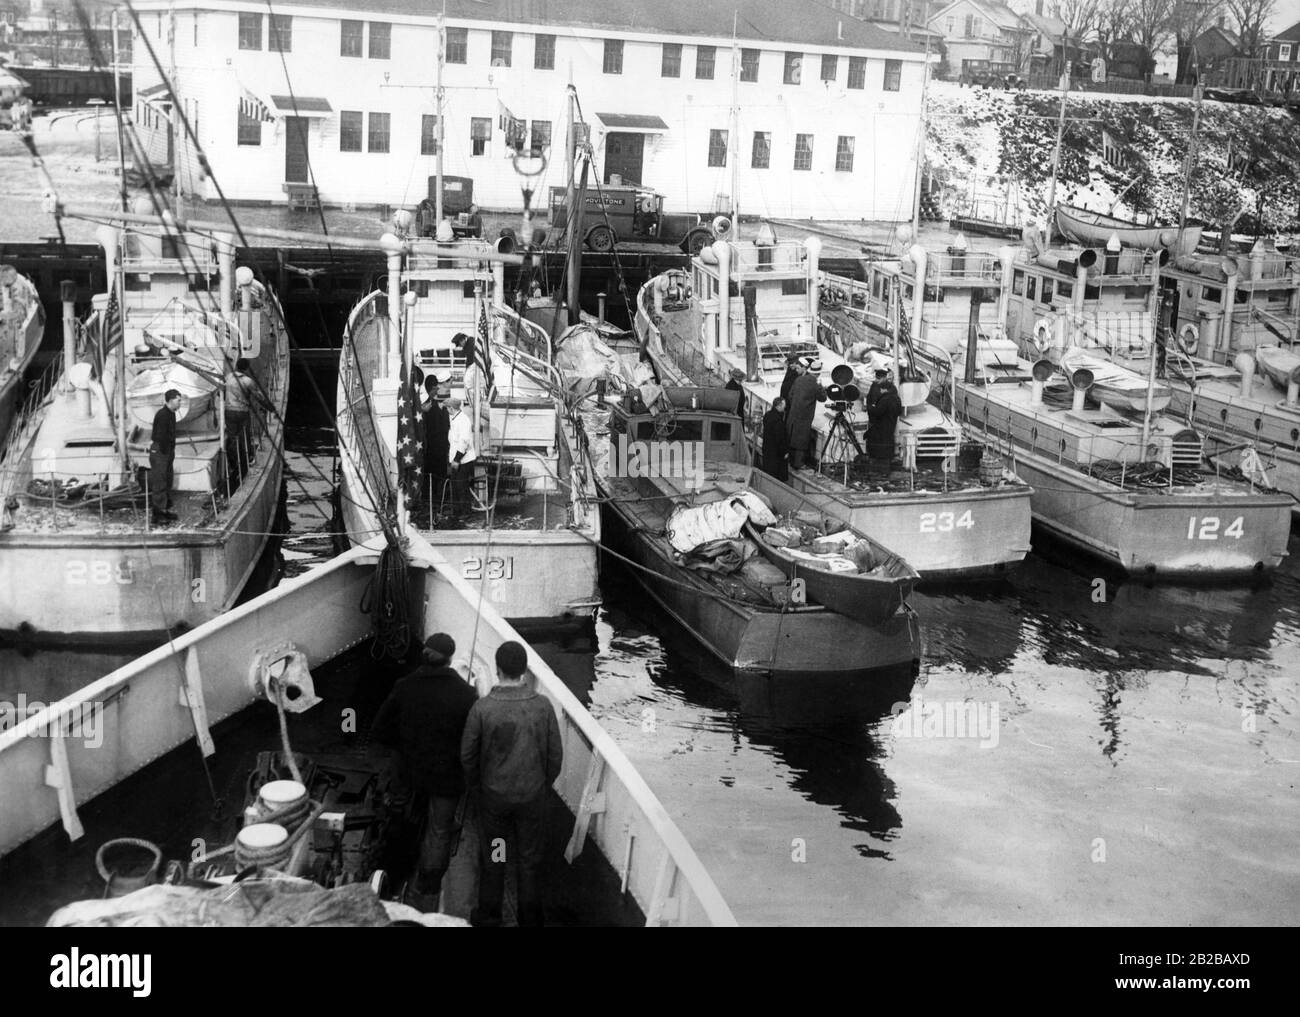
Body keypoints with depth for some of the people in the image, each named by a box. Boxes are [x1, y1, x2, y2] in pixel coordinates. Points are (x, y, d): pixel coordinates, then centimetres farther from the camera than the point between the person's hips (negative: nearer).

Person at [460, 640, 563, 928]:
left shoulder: (482, 708, -18)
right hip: (533, 795, 0)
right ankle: (530, 918, 29)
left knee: (493, 860, 18)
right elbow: (555, 754, -6)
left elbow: (467, 754, -7)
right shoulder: (543, 707, -16)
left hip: (494, 795, 0)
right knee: (529, 860, 17)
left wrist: (473, 785, 11)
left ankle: (488, 916, 32)